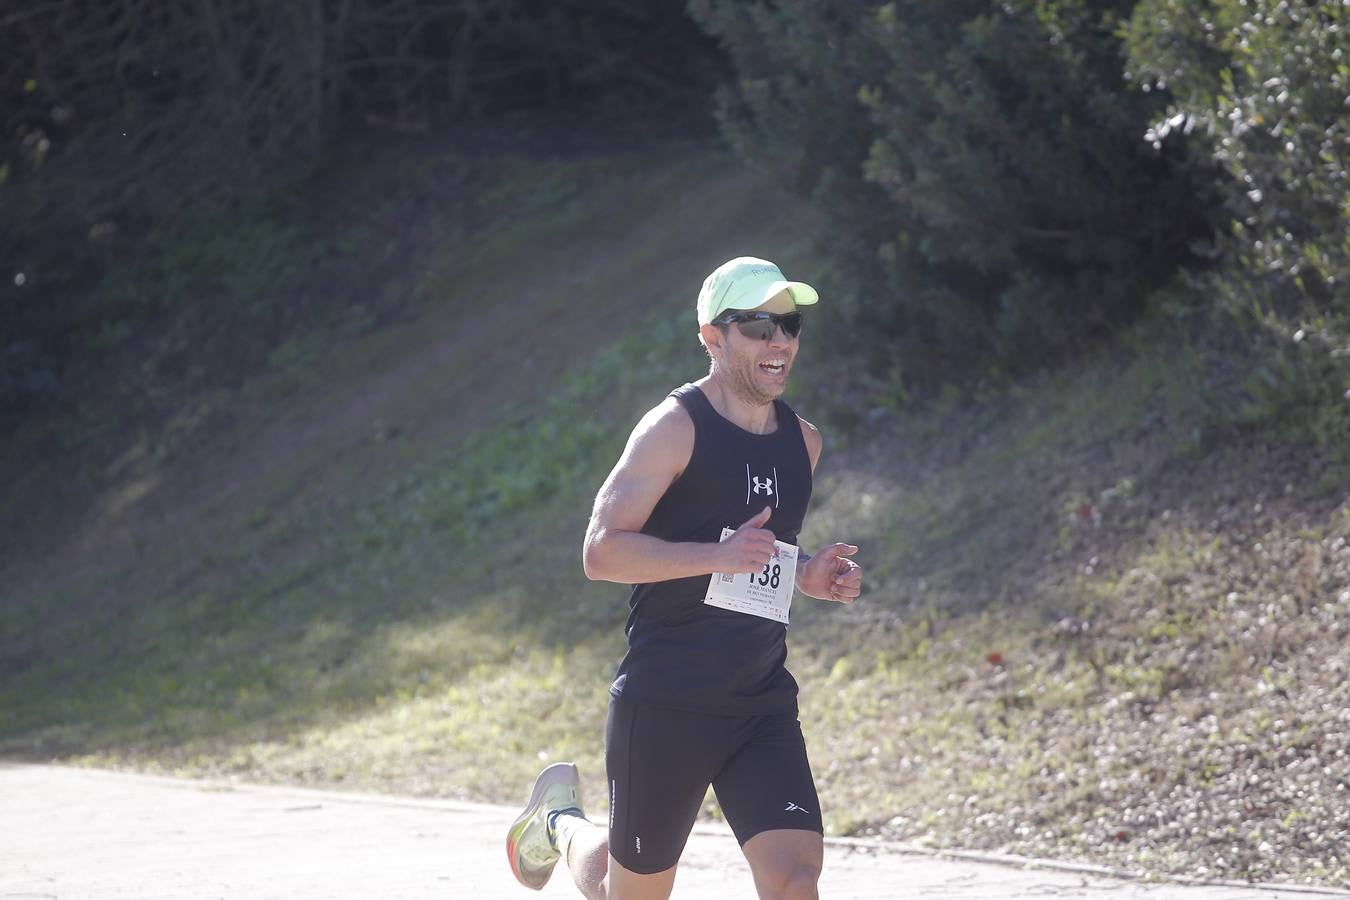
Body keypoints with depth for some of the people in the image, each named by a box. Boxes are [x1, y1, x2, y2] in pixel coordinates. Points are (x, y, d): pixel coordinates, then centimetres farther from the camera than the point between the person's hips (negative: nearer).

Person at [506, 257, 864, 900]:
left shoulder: (802, 442, 11)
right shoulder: (675, 429, -10)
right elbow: (602, 552, -17)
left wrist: (805, 574, 7)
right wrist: (720, 556, -27)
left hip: (763, 707, 5)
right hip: (664, 704, -5)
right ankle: (561, 823, 44)